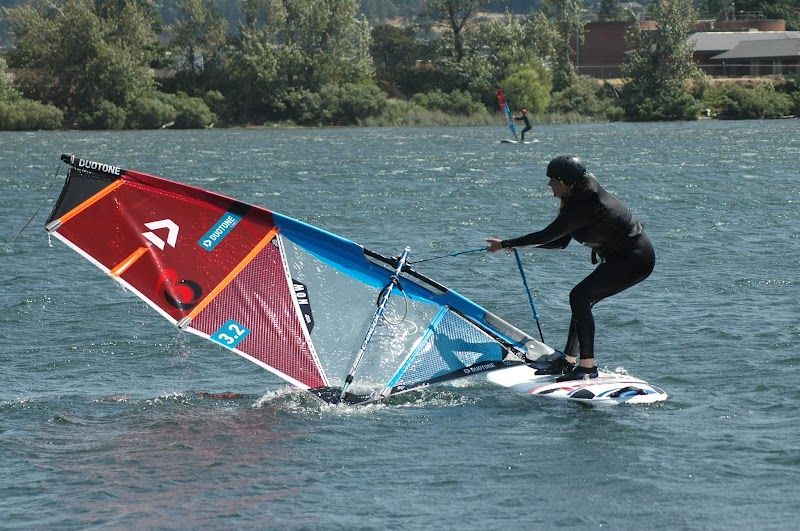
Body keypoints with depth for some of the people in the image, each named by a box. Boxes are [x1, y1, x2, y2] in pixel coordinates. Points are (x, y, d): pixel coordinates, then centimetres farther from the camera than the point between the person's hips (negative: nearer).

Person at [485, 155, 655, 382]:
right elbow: (560, 242, 13)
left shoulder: (584, 206, -24)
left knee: (580, 296, -17)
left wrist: (506, 244, -11)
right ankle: (569, 361, 19)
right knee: (582, 300, 12)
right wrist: (517, 245, 8)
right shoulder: (582, 196, 7)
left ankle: (587, 366, -18)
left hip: (635, 259, -10)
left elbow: (548, 235, -20)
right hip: (622, 258, 10)